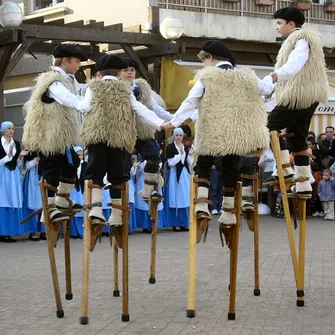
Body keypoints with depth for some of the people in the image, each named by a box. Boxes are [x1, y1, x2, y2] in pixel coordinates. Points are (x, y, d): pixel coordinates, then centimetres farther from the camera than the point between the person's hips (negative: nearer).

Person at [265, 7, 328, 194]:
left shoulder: (301, 40, -12)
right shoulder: (297, 41, 21)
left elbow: (295, 64, -30)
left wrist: (275, 76, -46)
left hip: (300, 95, -10)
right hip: (307, 96, 10)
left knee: (272, 126, -7)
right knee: (298, 139, 9)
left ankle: (286, 170, -7)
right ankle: (304, 184, 9)